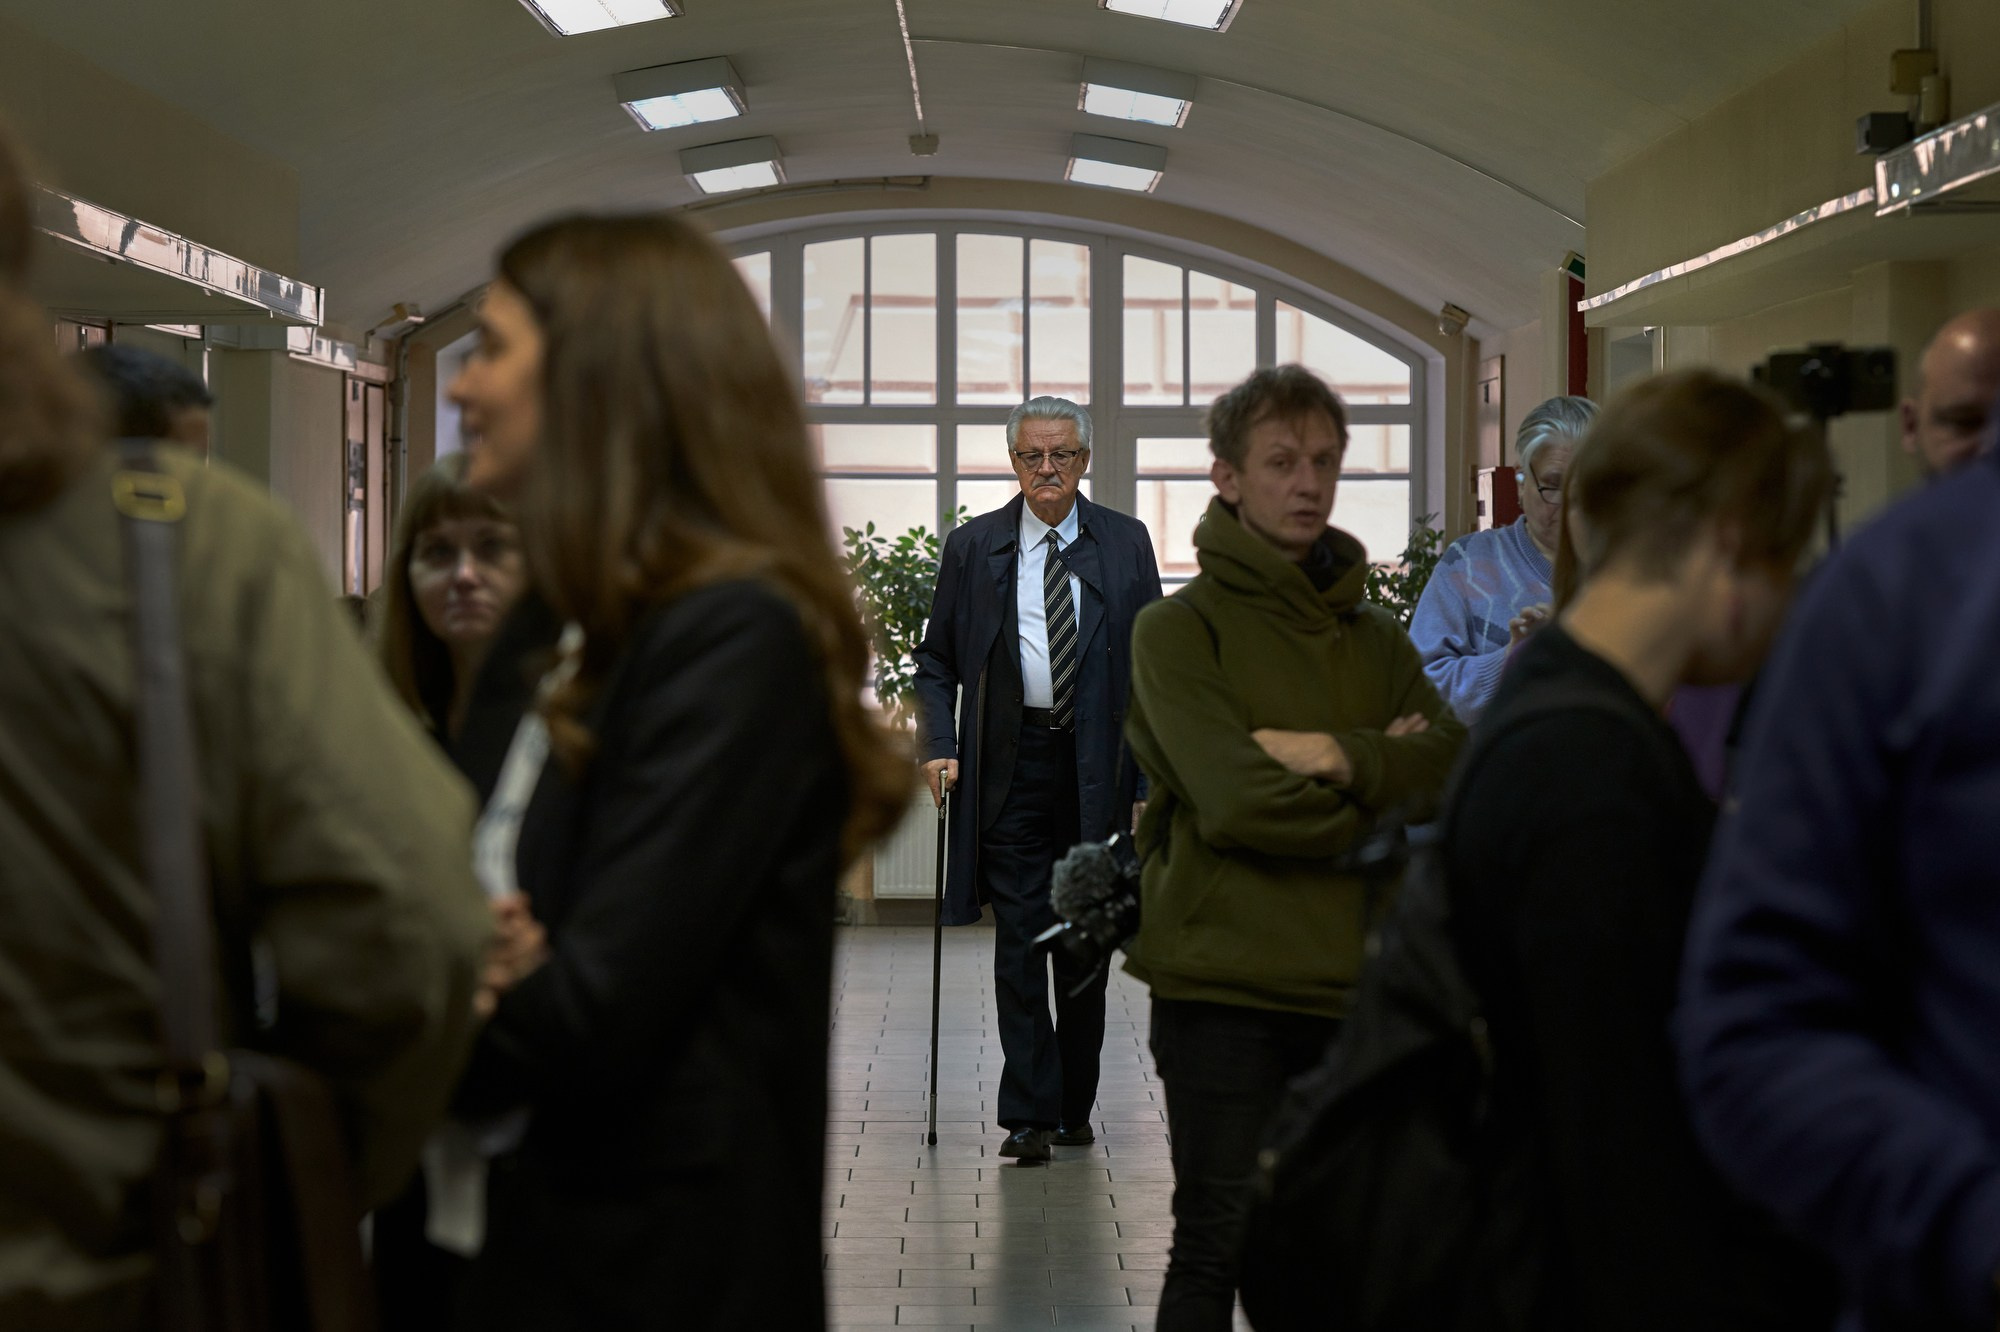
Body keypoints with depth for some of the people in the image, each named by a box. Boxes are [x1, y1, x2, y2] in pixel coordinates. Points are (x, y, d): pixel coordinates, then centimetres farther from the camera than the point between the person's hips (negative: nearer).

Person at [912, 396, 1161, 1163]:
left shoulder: (1125, 544, 5)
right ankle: (1029, 1116, -3)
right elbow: (936, 659, 10)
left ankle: (1075, 1108, 22)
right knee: (1021, 941, -5)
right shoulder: (973, 547, 5)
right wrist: (941, 746, -5)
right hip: (1011, 763, -1)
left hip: (1097, 767, 1)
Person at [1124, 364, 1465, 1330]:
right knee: (1218, 1247, -2)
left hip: (1351, 984, 5)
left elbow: (1457, 769, -2)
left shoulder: (1376, 636, 15)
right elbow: (1238, 801, -17)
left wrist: (1339, 756, -16)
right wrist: (1381, 786, -5)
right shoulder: (1180, 630, -3)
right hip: (1223, 980, -5)